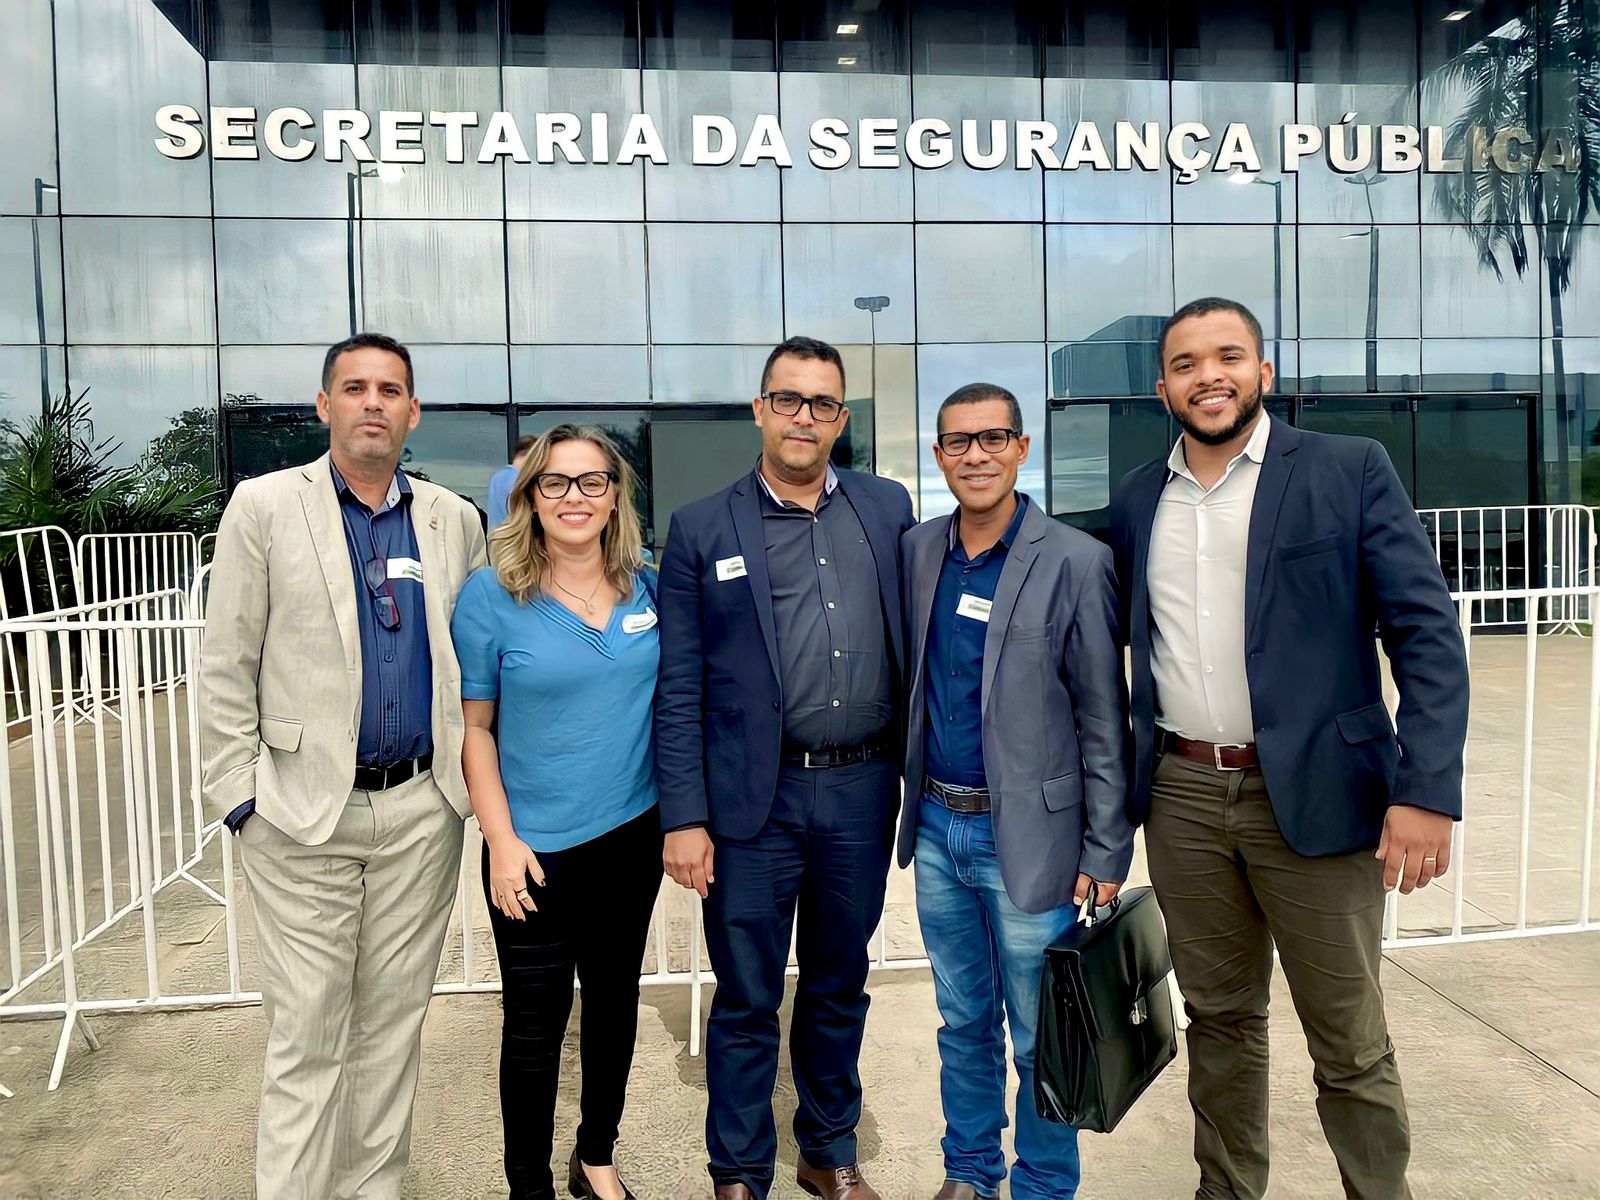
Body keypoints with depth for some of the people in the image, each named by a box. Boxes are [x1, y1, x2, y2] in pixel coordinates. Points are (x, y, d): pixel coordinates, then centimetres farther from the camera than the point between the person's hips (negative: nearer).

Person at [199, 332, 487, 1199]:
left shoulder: (453, 520, 7)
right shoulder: (265, 507, -1)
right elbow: (226, 666, -2)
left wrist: (472, 777, 5)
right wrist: (239, 795, -6)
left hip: (422, 811, 3)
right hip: (303, 811, -3)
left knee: (394, 1018, 14)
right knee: (307, 1032, 4)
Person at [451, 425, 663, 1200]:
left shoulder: (644, 586, 0)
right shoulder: (490, 596, -11)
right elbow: (473, 727, -7)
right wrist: (501, 841, -13)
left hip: (631, 836, 4)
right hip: (537, 849, -4)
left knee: (615, 1004, 18)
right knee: (535, 1027, 8)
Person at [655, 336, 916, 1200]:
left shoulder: (887, 509, 6)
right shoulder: (702, 530, -2)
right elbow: (679, 690, -3)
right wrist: (684, 817, -8)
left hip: (862, 790, 3)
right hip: (754, 800, -3)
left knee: (839, 986, 18)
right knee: (747, 1002, 9)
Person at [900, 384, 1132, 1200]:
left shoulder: (1075, 562, -10)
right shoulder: (916, 551, 4)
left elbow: (1104, 722, -8)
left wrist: (1106, 852, -9)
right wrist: (916, 798, 5)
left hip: (1029, 837, -4)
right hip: (937, 827, 4)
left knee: (1040, 1037, 9)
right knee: (962, 1023, 19)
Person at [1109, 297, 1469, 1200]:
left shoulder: (1350, 470, -3)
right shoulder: (1137, 501, 8)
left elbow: (1427, 634, -8)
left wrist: (1428, 789, -16)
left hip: (1315, 794, -3)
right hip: (1183, 797, 4)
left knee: (1351, 1044, 7)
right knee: (1220, 1020, 17)